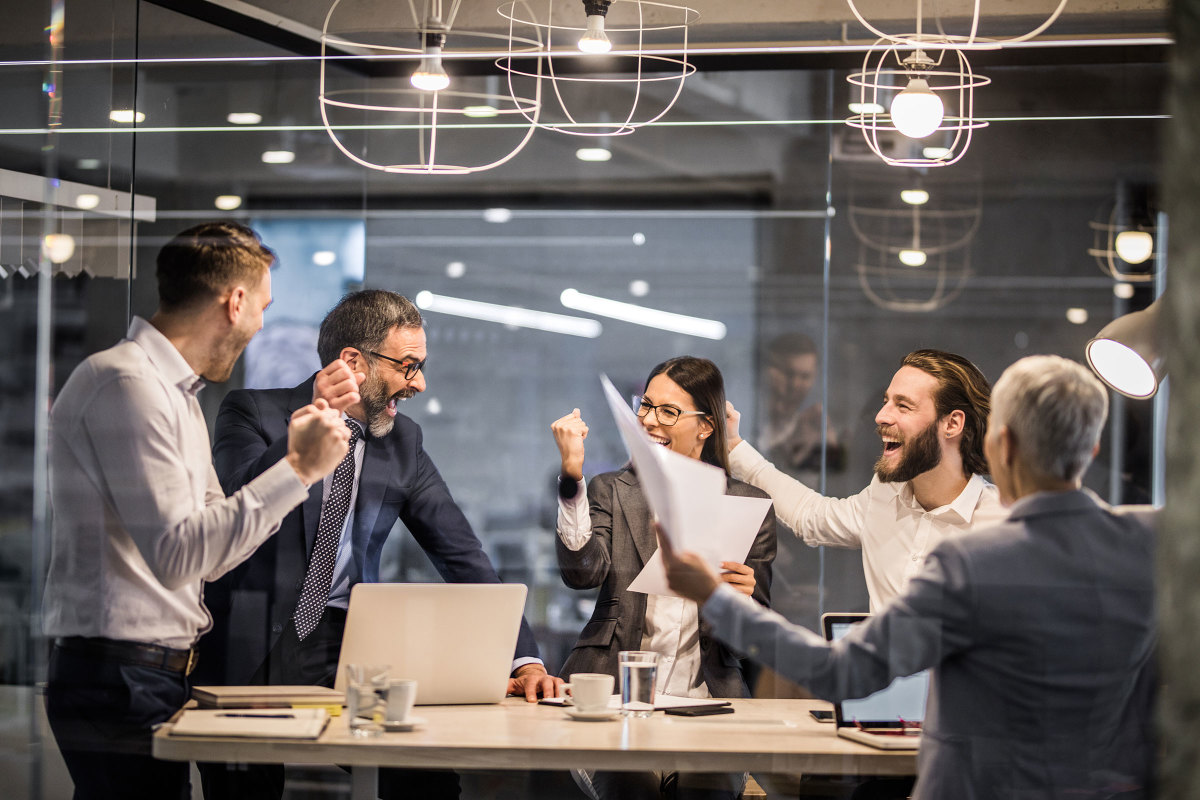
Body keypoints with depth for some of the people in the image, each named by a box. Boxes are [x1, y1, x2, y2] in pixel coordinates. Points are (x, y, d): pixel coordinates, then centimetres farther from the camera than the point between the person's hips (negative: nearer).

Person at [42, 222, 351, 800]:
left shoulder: (175, 393, 20)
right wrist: (298, 469, -19)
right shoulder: (124, 383, -14)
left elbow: (212, 551, 19)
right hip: (119, 680, -10)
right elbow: (177, 555, -22)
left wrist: (290, 451, 15)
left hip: (159, 673, 10)